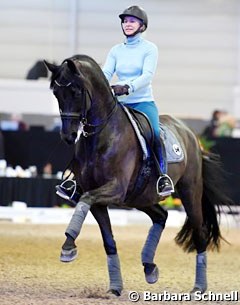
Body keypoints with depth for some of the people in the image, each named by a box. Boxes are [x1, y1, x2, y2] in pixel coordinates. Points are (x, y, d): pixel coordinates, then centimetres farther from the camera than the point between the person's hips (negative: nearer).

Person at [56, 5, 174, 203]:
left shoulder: (149, 49, 0)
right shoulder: (116, 51, 12)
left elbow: (147, 75, -15)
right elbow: (106, 74, 0)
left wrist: (128, 87, -33)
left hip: (144, 102, -5)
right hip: (120, 104, 5)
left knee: (154, 134, -33)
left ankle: (164, 177, -26)